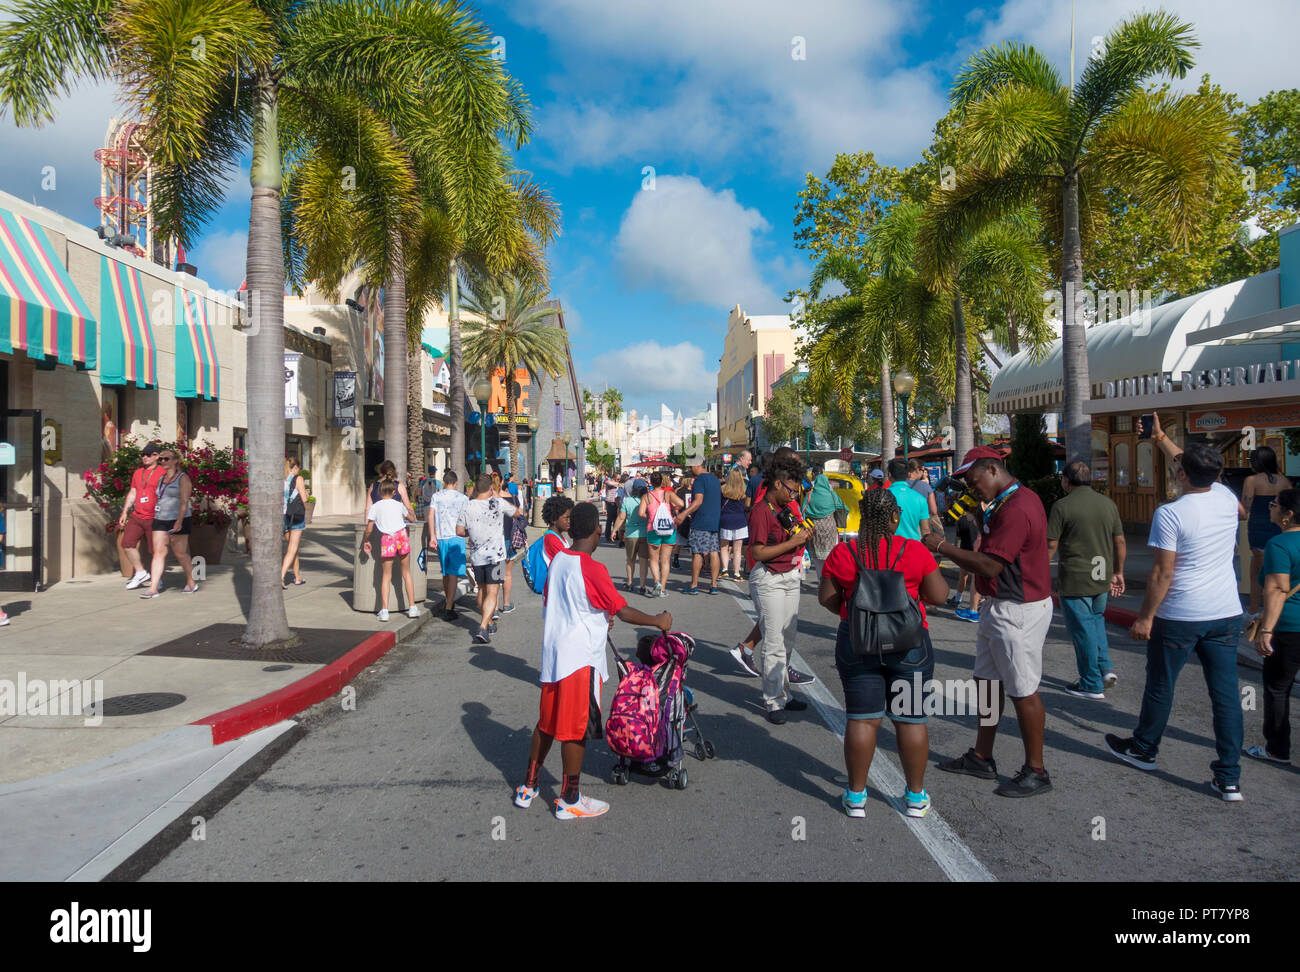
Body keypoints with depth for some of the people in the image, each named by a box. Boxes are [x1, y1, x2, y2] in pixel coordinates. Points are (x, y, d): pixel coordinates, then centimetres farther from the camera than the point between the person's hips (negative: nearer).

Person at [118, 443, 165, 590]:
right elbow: (132, 493, 21)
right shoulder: (137, 473, 15)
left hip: (154, 518, -6)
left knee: (155, 550, 0)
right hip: (136, 516, 6)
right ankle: (140, 572, 5)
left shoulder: (163, 473, -4)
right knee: (127, 544, -7)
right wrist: (125, 512, 14)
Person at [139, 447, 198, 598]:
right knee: (158, 552, -2)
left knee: (181, 553, -1)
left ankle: (191, 584, 14)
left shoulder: (182, 478, -5)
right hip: (159, 520, 6)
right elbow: (159, 499, 21)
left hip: (177, 520, -6)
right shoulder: (161, 479, 15)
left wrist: (179, 522, -20)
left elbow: (184, 502, -12)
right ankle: (154, 588, -5)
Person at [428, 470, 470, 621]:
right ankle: (448, 609, -11)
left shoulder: (436, 496, 6)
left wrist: (432, 537, -6)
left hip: (440, 538, 3)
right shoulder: (463, 498, 1)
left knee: (446, 572, 19)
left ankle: (448, 601, 35)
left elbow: (431, 516, -4)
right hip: (456, 538, -3)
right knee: (454, 573, -5)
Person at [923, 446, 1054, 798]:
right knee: (987, 682, 17)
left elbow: (989, 566, -26)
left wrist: (942, 547, -21)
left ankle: (1036, 771, 15)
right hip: (1000, 607, 11)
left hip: (1018, 612, -11)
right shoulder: (1010, 501, 12)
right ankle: (981, 758, 29)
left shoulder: (1016, 510, -23)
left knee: (1023, 690, 1)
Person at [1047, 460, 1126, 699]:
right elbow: (1120, 542, 9)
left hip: (1074, 580, -5)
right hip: (1102, 578, 6)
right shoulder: (1109, 504, 5)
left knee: (1082, 628, 3)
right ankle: (1106, 668, 16)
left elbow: (1050, 545, -13)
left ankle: (1092, 685, 10)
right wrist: (1118, 572, 19)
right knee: (1096, 620, 25)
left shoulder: (1062, 506, -12)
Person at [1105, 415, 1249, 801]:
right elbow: (1196, 470, 22)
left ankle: (1143, 749, 32)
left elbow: (1163, 572, -17)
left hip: (1179, 617, -5)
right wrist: (1161, 438, 32)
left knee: (1160, 687, 13)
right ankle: (1229, 778, 11)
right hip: (1226, 614, 5)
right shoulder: (1226, 498, 1)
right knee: (1226, 693, 7)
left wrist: (1145, 616, -8)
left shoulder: (1169, 514, -17)